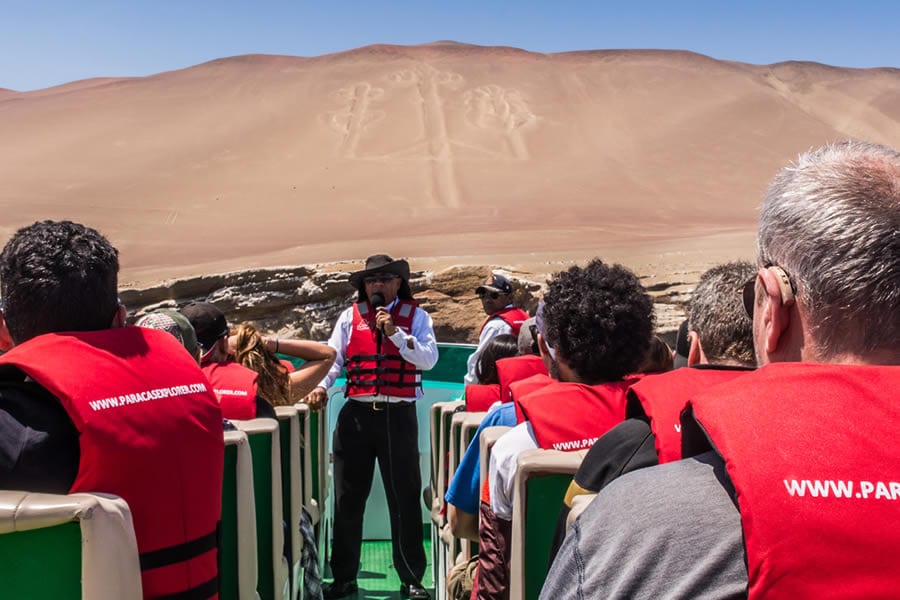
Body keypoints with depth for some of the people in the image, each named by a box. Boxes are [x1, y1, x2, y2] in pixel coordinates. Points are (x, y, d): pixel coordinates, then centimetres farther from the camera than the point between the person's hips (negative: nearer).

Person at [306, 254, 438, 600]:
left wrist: (395, 332, -16)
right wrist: (321, 385, -16)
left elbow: (429, 359, -9)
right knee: (348, 499, 9)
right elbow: (333, 356, 1)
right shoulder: (350, 317, 7)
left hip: (398, 416, -2)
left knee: (404, 499, 7)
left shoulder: (415, 316, 2)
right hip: (356, 414, 2)